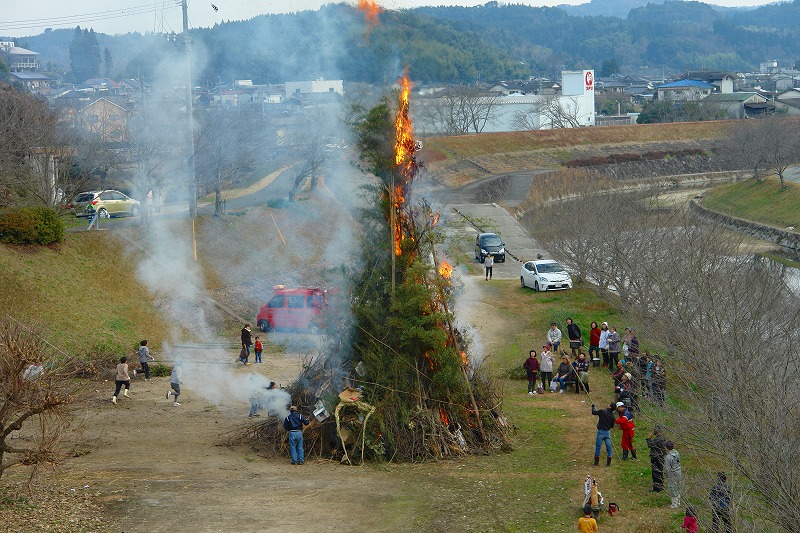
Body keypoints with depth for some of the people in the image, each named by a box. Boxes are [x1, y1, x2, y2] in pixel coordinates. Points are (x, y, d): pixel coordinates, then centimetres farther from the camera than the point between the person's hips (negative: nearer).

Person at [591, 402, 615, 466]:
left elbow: (593, 412, 2)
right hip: (608, 432, 3)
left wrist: (593, 406, 21)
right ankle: (608, 463, 8)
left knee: (598, 447, 7)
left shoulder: (602, 412, -12)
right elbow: (612, 426, 10)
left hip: (601, 431, -3)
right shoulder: (612, 416, 0)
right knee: (608, 447, 9)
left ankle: (596, 462, 10)